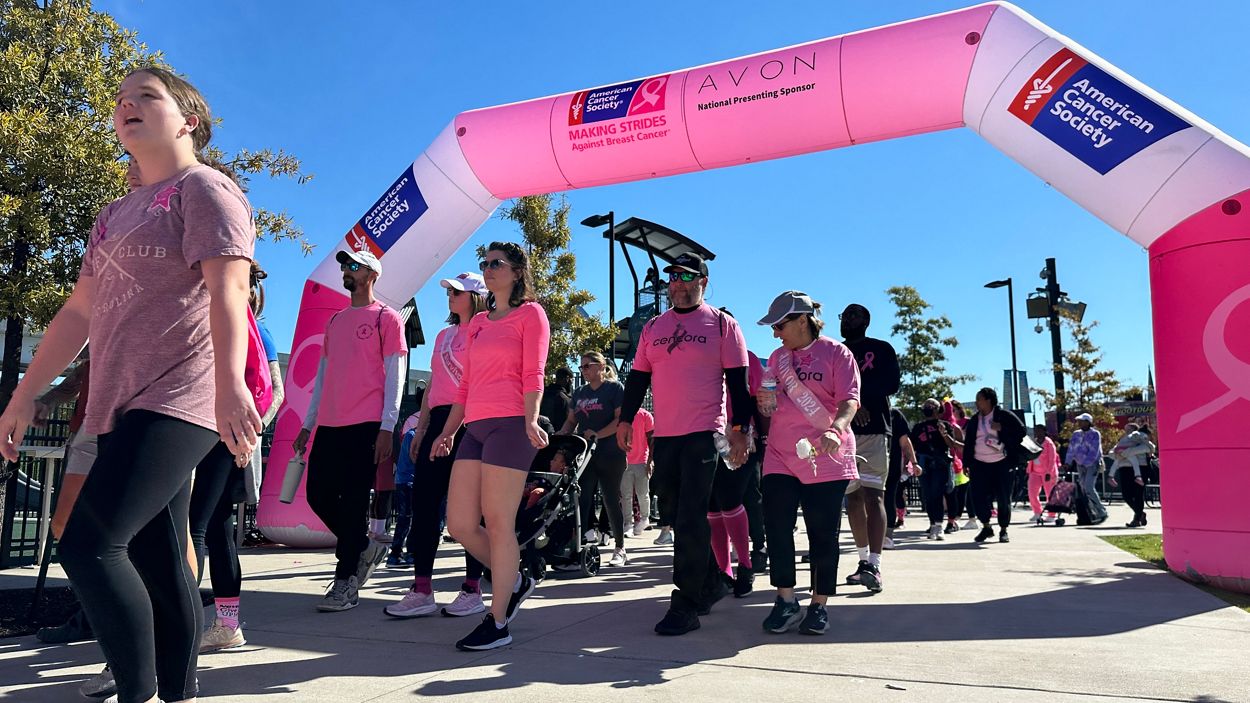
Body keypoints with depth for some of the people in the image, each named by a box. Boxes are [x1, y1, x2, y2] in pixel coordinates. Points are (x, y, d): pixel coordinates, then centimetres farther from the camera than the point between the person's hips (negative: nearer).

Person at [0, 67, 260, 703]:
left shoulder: (203, 189, -2)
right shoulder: (116, 214, 24)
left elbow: (227, 291, -18)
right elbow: (79, 312, 25)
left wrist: (230, 383, -32)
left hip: (177, 401, -8)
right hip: (126, 408, 8)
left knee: (86, 544, -15)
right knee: (159, 562, 8)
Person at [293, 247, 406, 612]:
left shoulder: (386, 318, 0)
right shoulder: (335, 321, 20)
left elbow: (394, 376, -6)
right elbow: (323, 374, 22)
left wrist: (387, 427, -14)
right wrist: (308, 424, 17)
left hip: (366, 426, -7)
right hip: (329, 425, 7)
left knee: (353, 500, -4)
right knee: (318, 494, 5)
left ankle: (346, 582, 4)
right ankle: (363, 547, 26)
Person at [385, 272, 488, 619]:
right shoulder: (443, 335, 22)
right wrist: (421, 428, 17)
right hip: (439, 421, 7)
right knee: (423, 500, 1)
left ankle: (472, 590, 6)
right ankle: (422, 590, 5)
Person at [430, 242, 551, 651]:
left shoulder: (530, 313, 4)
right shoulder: (478, 322, 24)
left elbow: (533, 375, -7)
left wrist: (530, 420, -21)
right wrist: (449, 430, 20)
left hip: (510, 425, -7)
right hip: (476, 428, 7)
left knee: (497, 524, -6)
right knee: (459, 525, 3)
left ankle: (497, 623, 4)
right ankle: (515, 581, 24)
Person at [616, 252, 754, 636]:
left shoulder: (722, 324, 2)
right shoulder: (652, 328, 15)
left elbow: (737, 381, -1)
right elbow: (638, 377, 17)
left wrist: (740, 429, -6)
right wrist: (626, 419, 10)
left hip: (705, 434, -6)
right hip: (664, 436, 6)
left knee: (691, 521, -9)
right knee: (675, 516, 12)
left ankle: (685, 605, -3)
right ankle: (712, 583, 30)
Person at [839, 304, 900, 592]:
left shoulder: (881, 349, 10)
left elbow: (892, 384, -5)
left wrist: (857, 392, -11)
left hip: (873, 430, -4)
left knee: (872, 494, -14)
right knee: (852, 497, 7)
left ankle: (874, 565, -20)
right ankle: (864, 560, 16)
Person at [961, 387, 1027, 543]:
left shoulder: (1004, 415, 0)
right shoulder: (974, 420, 11)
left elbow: (1021, 431, -4)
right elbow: (968, 442, 12)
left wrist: (1002, 429, -17)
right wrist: (966, 464, 8)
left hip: (1001, 464, -3)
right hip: (979, 464, 3)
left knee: (1003, 498, 1)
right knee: (978, 496, -3)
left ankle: (1003, 530, 16)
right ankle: (986, 528, 13)